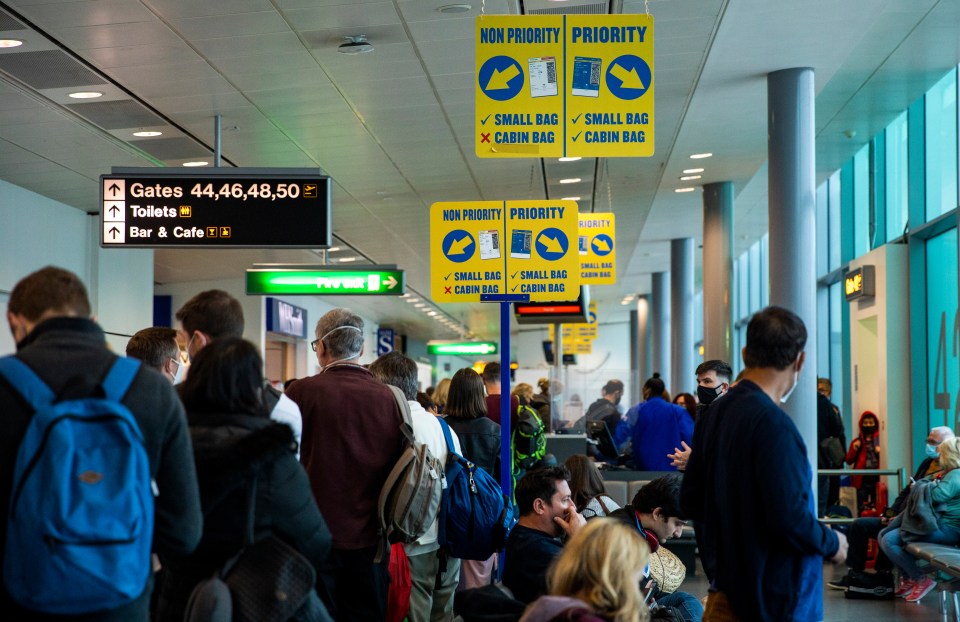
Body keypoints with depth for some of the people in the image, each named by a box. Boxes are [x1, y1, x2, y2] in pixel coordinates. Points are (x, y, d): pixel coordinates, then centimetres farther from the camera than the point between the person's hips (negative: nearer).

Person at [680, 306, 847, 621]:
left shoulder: (714, 415, 5)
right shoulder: (773, 423, -21)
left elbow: (691, 500, 12)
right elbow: (789, 518, -24)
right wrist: (833, 543, -6)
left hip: (730, 589, 8)